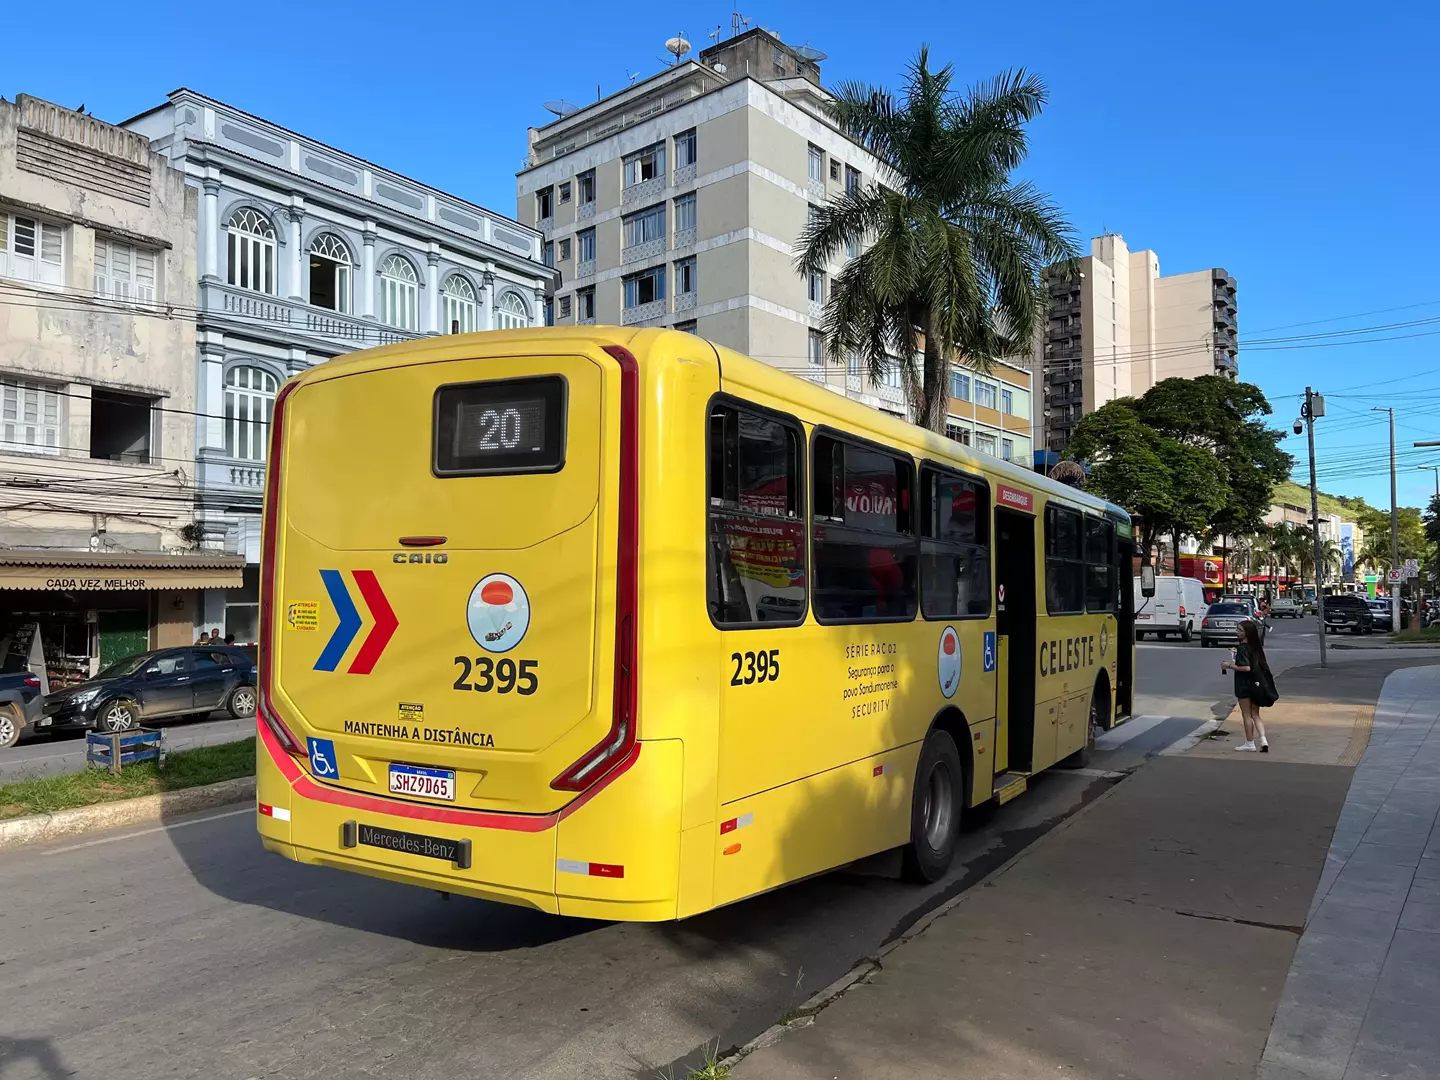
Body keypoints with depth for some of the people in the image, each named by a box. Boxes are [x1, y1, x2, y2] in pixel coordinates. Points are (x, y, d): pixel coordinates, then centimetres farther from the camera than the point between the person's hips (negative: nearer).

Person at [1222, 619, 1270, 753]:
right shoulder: (1256, 647, 6)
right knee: (1255, 715, 13)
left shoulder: (1242, 648, -17)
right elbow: (1264, 665, 16)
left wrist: (1230, 666, -13)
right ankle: (1263, 740, 1)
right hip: (1256, 685, 7)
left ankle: (1249, 743, 12)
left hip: (1244, 686, -7)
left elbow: (1246, 667, -25)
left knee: (1247, 715, 4)